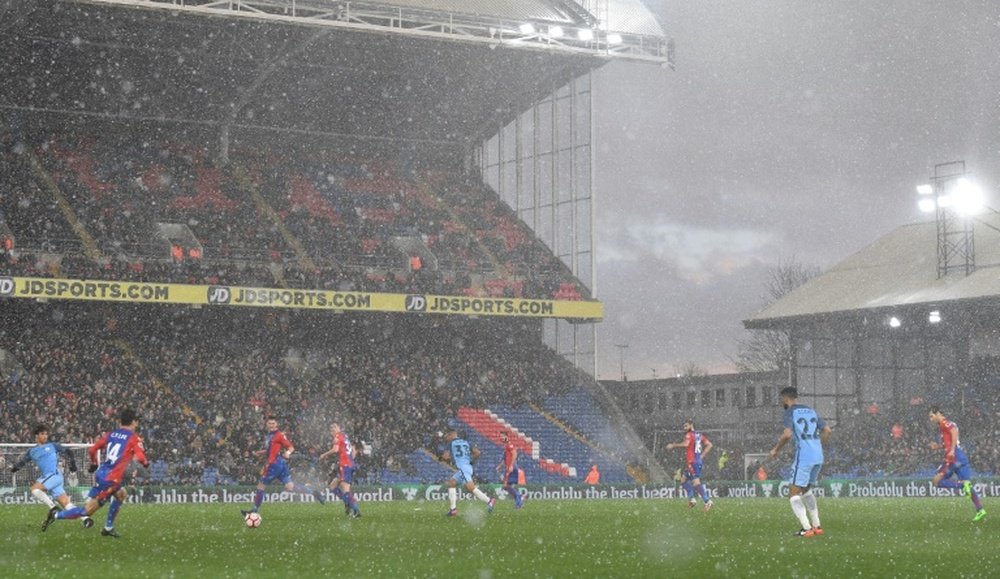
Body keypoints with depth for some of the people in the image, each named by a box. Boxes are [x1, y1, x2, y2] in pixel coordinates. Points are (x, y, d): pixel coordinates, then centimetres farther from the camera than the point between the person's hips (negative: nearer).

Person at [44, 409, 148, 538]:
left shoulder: (110, 434, 13)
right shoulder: (134, 438, -4)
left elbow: (91, 450, 11)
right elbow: (140, 457, -17)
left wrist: (94, 464, 28)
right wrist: (146, 463, 5)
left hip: (100, 474, 8)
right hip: (111, 480, -8)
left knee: (121, 495, 29)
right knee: (87, 510, -2)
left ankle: (108, 528, 27)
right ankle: (56, 515, -6)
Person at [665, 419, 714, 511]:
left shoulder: (689, 435, -6)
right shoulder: (699, 435, 18)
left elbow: (686, 444, -25)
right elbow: (709, 445, 15)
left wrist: (673, 446, -16)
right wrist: (702, 456, 14)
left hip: (693, 462, -9)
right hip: (699, 461, 9)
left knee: (696, 483, -16)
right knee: (683, 480, 17)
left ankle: (707, 501, -25)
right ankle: (692, 498, 8)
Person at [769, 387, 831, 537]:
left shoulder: (790, 412, -3)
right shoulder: (811, 411, 18)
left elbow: (787, 434, -17)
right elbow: (827, 431, 16)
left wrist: (776, 449, -4)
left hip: (803, 457, -7)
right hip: (818, 457, 7)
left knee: (794, 493, -3)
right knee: (806, 490, 24)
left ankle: (806, 528, -15)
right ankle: (816, 526, 22)